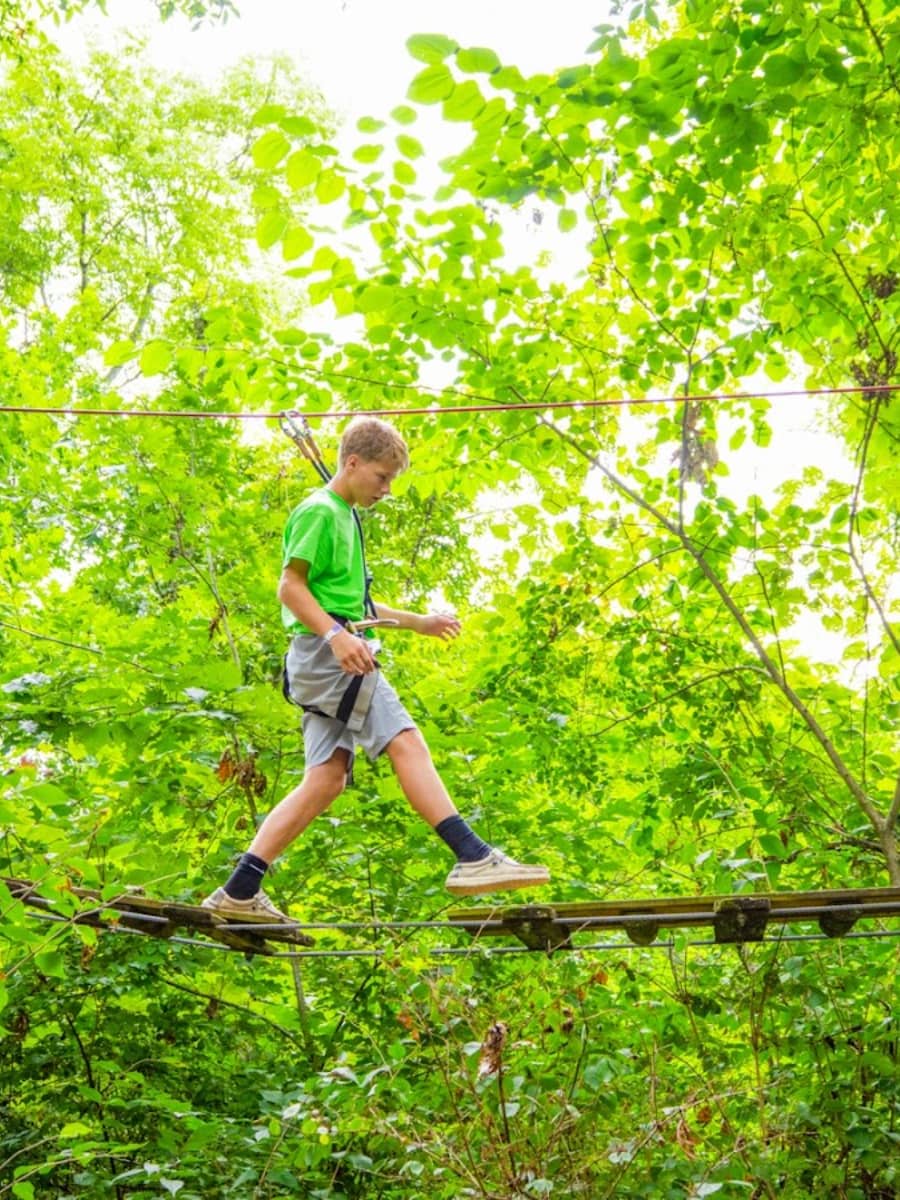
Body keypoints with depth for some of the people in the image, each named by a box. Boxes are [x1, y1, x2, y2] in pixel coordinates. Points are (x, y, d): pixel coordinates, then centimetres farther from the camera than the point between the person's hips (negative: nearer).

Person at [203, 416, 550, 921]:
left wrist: (416, 621, 32)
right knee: (408, 744, -16)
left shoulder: (345, 517, 27)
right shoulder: (319, 511, -4)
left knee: (327, 778, 3)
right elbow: (291, 585, -13)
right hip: (327, 652, -10)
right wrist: (335, 635, -26)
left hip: (335, 659, 10)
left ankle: (239, 891, 3)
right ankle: (475, 858, -21)